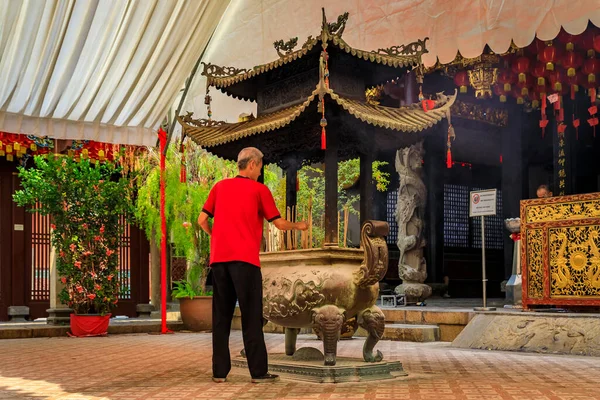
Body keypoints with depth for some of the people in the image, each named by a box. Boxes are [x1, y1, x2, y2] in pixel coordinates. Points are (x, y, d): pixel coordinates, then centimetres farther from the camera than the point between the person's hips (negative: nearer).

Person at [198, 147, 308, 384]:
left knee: (221, 317, 8)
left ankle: (219, 371, 8)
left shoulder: (220, 187, 13)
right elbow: (279, 223, 3)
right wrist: (298, 226, 21)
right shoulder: (259, 190, 1)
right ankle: (258, 372, 0)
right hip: (245, 259, -4)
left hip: (219, 258, 4)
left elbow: (202, 220, 11)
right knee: (251, 317, -1)